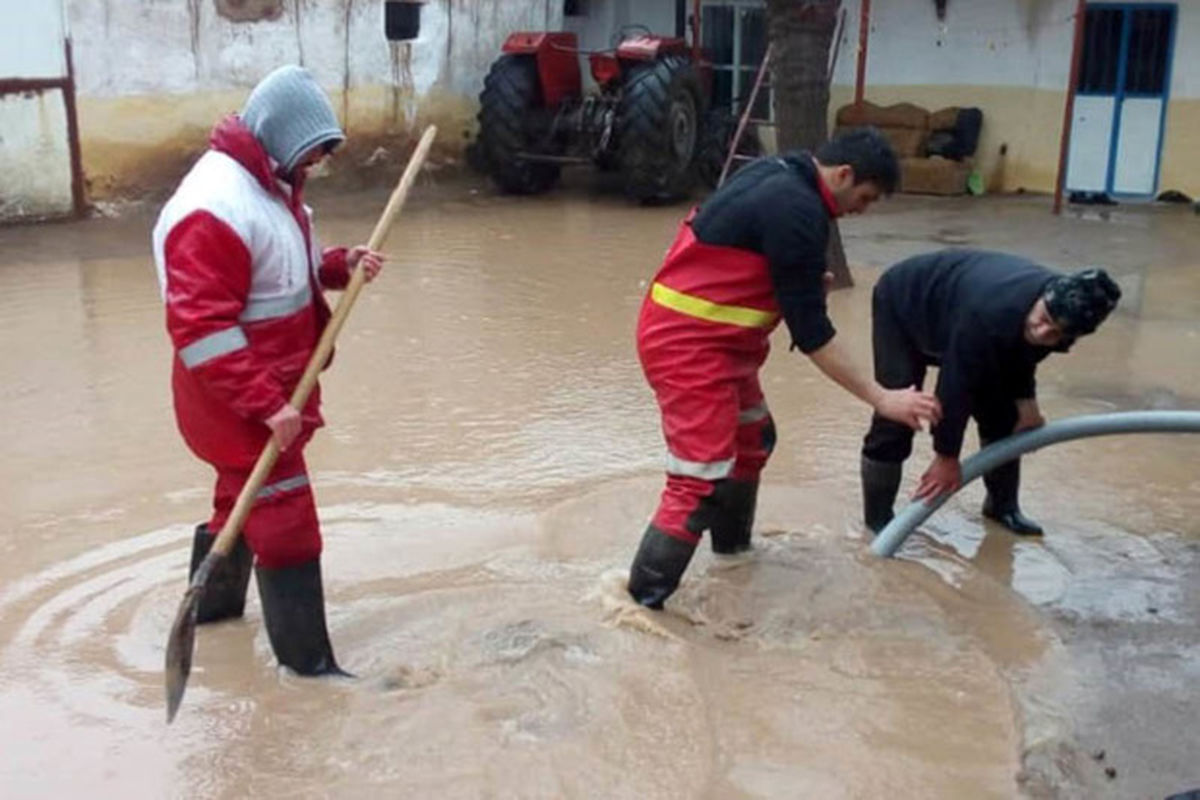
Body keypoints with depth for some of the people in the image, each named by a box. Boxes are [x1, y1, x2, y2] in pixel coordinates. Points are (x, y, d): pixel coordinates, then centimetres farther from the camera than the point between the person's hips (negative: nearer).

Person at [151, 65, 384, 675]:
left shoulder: (271, 184, 8)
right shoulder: (215, 208, -26)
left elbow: (289, 269, 19)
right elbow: (200, 327, -29)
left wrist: (340, 265, -2)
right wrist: (267, 405, -30)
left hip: (274, 386, 10)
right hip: (238, 401, -10)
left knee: (245, 498, 25)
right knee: (286, 520, -5)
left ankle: (213, 600, 47)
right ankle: (308, 660, 6)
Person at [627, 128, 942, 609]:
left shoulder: (778, 175, 9)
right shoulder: (797, 211, -21)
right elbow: (809, 329, -21)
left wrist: (804, 281, 9)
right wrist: (880, 398, -17)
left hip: (704, 336, 11)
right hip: (688, 343, -11)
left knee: (752, 439, 25)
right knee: (701, 481, -13)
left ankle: (731, 544, 45)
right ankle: (641, 603, -5)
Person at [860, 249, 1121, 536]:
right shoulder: (989, 314, -46)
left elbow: (1022, 355, 1)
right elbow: (955, 384, -35)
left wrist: (1026, 403, -9)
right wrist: (946, 456, -24)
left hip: (951, 305, 7)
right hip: (901, 304, -7)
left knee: (1001, 410, 3)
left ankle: (1003, 504, 20)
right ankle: (877, 517, -1)